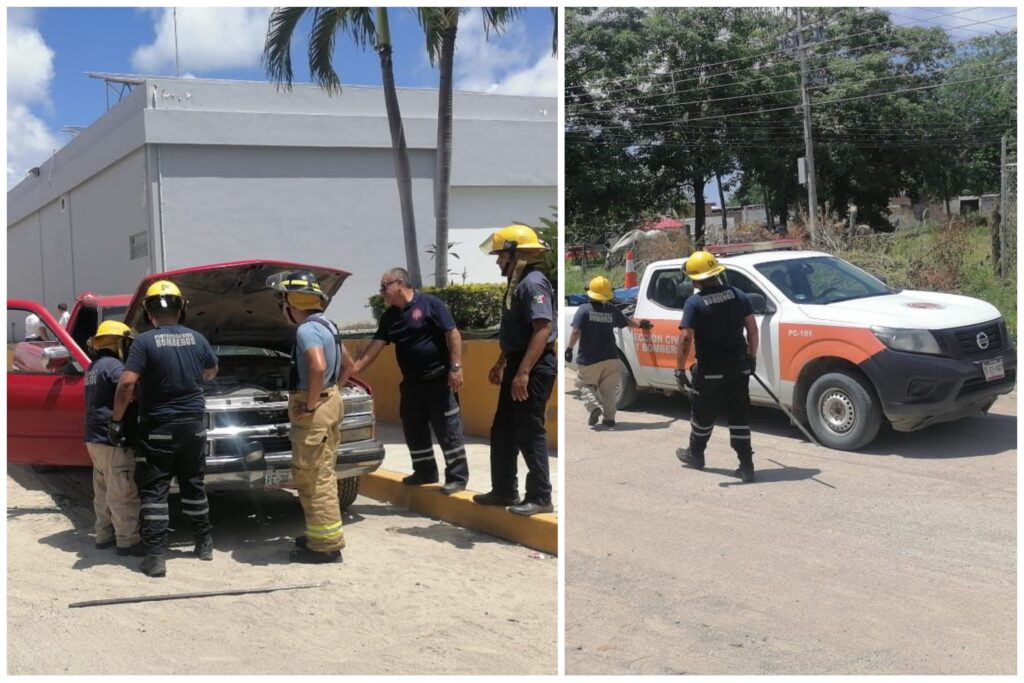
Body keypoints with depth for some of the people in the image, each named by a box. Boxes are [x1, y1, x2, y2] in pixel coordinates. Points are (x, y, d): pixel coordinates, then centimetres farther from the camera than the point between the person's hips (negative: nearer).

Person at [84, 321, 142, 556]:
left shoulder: (94, 367, 16)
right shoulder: (113, 366, -15)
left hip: (95, 439, 10)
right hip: (112, 440, -10)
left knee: (103, 492, 17)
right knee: (123, 494, -4)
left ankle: (104, 535, 24)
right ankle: (128, 541, -1)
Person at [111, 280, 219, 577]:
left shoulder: (145, 341, -12)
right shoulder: (196, 338, 2)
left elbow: (127, 384, -19)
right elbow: (211, 372, 20)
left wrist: (116, 420, -9)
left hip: (158, 428, -4)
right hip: (192, 425, 4)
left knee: (154, 491, 1)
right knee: (194, 486, 17)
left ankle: (155, 556, -4)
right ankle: (204, 543, 26)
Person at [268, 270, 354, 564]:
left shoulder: (307, 329, -18)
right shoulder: (326, 325, 14)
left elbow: (318, 367, -33)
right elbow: (348, 364, 24)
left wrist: (310, 403, -23)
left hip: (315, 410, -10)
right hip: (330, 402, 10)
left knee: (313, 477, -5)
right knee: (321, 475, 17)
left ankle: (327, 545, 0)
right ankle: (321, 535, 26)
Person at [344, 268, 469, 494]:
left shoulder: (429, 304, -10)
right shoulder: (389, 316, 10)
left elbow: (453, 334, -13)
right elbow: (375, 347, 10)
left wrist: (455, 368, -18)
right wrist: (352, 371, 3)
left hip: (438, 379, -8)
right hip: (411, 382, 8)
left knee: (448, 429, -4)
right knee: (414, 431, 13)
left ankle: (457, 477, 0)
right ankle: (425, 472, 28)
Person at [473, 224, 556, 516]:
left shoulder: (533, 283, -17)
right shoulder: (516, 283, 15)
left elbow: (543, 330, -26)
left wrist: (523, 372, -30)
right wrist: (501, 364, 28)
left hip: (533, 368, -10)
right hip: (517, 365, 10)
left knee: (529, 433, -4)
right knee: (503, 431, 15)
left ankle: (540, 497, 5)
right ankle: (504, 490, 26)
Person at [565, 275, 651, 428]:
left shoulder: (584, 310, -9)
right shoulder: (612, 311, 3)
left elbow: (576, 331, -15)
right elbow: (627, 322, 19)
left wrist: (569, 348, -6)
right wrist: (640, 324, 38)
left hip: (589, 359, -3)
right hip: (610, 358, 3)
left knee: (586, 385, 11)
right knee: (608, 389, 13)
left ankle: (594, 406, -12)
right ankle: (609, 418, 13)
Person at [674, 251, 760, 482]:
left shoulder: (694, 303, -13)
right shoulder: (738, 295, 1)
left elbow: (686, 338, -19)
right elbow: (752, 329, 4)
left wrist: (680, 369, -13)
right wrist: (751, 357, 15)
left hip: (710, 370, -4)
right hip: (739, 367, 4)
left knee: (703, 414, 16)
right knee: (739, 416, 8)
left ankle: (695, 454, 35)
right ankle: (746, 465, 4)